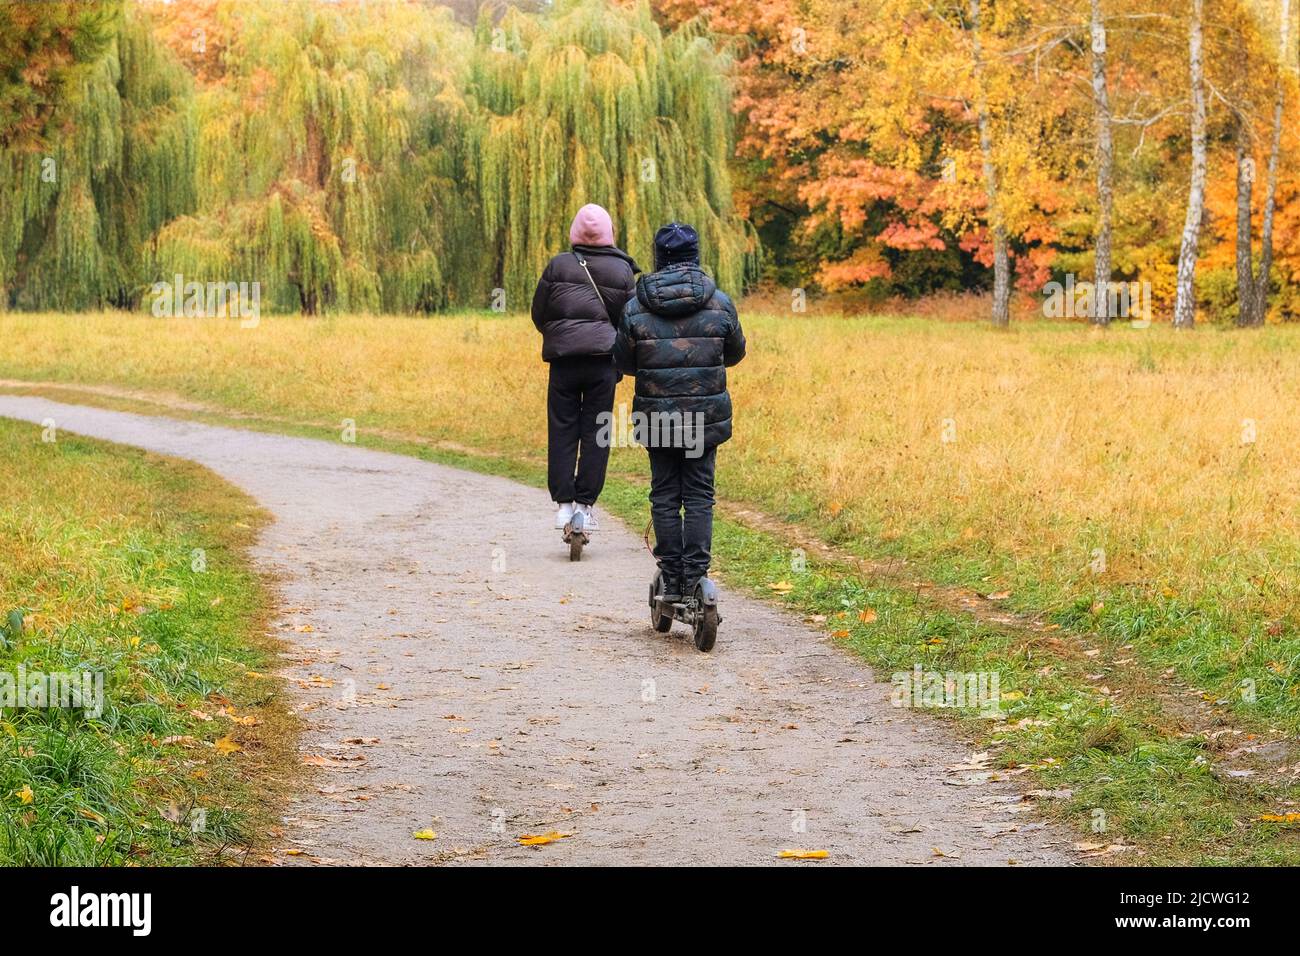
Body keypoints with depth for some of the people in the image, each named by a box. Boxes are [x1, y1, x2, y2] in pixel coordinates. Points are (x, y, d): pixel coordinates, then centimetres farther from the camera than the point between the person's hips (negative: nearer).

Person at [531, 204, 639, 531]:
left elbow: (538, 313, 5)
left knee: (562, 430, 6)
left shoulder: (558, 265, 1)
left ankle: (564, 503, 3)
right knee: (596, 432, 5)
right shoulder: (623, 270, 2)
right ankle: (585, 504, 3)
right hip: (604, 359, 0)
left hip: (563, 357, 0)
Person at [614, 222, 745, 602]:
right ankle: (694, 577, 2)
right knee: (699, 496, 7)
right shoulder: (720, 304, -4)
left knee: (664, 496, 9)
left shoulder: (635, 309, -6)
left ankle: (671, 578, 10)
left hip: (656, 417, 0)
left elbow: (624, 363, 3)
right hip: (706, 415, 0)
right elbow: (735, 353, 11)